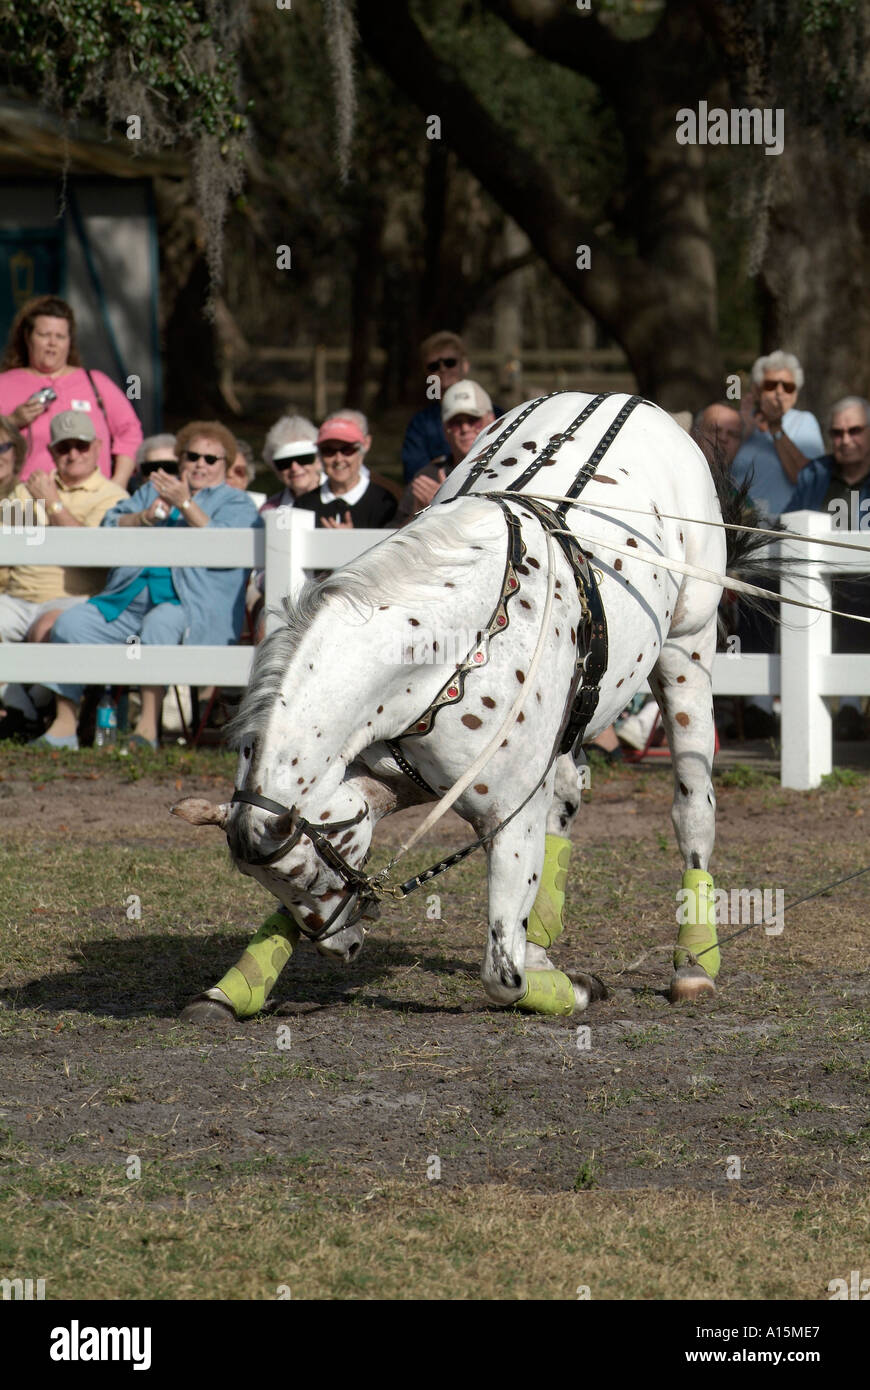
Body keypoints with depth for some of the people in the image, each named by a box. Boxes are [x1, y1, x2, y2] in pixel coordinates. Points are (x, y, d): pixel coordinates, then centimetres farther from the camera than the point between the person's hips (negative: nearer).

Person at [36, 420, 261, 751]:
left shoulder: (236, 503, 9)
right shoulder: (154, 491, 24)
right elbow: (110, 526, 12)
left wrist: (185, 505, -18)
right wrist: (146, 517, -7)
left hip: (190, 604, -5)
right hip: (130, 599, 5)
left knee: (159, 623, -38)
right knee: (70, 624, -15)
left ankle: (148, 726, -39)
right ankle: (63, 727, -14)